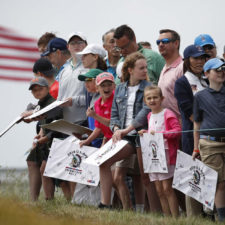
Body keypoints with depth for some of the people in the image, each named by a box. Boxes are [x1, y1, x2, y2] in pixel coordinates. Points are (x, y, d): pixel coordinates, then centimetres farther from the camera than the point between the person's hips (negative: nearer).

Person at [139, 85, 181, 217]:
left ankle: (175, 217, -8)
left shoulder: (168, 114, -8)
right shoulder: (150, 116, 16)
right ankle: (167, 217, 10)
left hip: (166, 155, -8)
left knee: (167, 188, -11)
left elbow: (178, 131, -17)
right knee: (159, 190, 6)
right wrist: (146, 134, 8)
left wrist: (160, 134, -23)